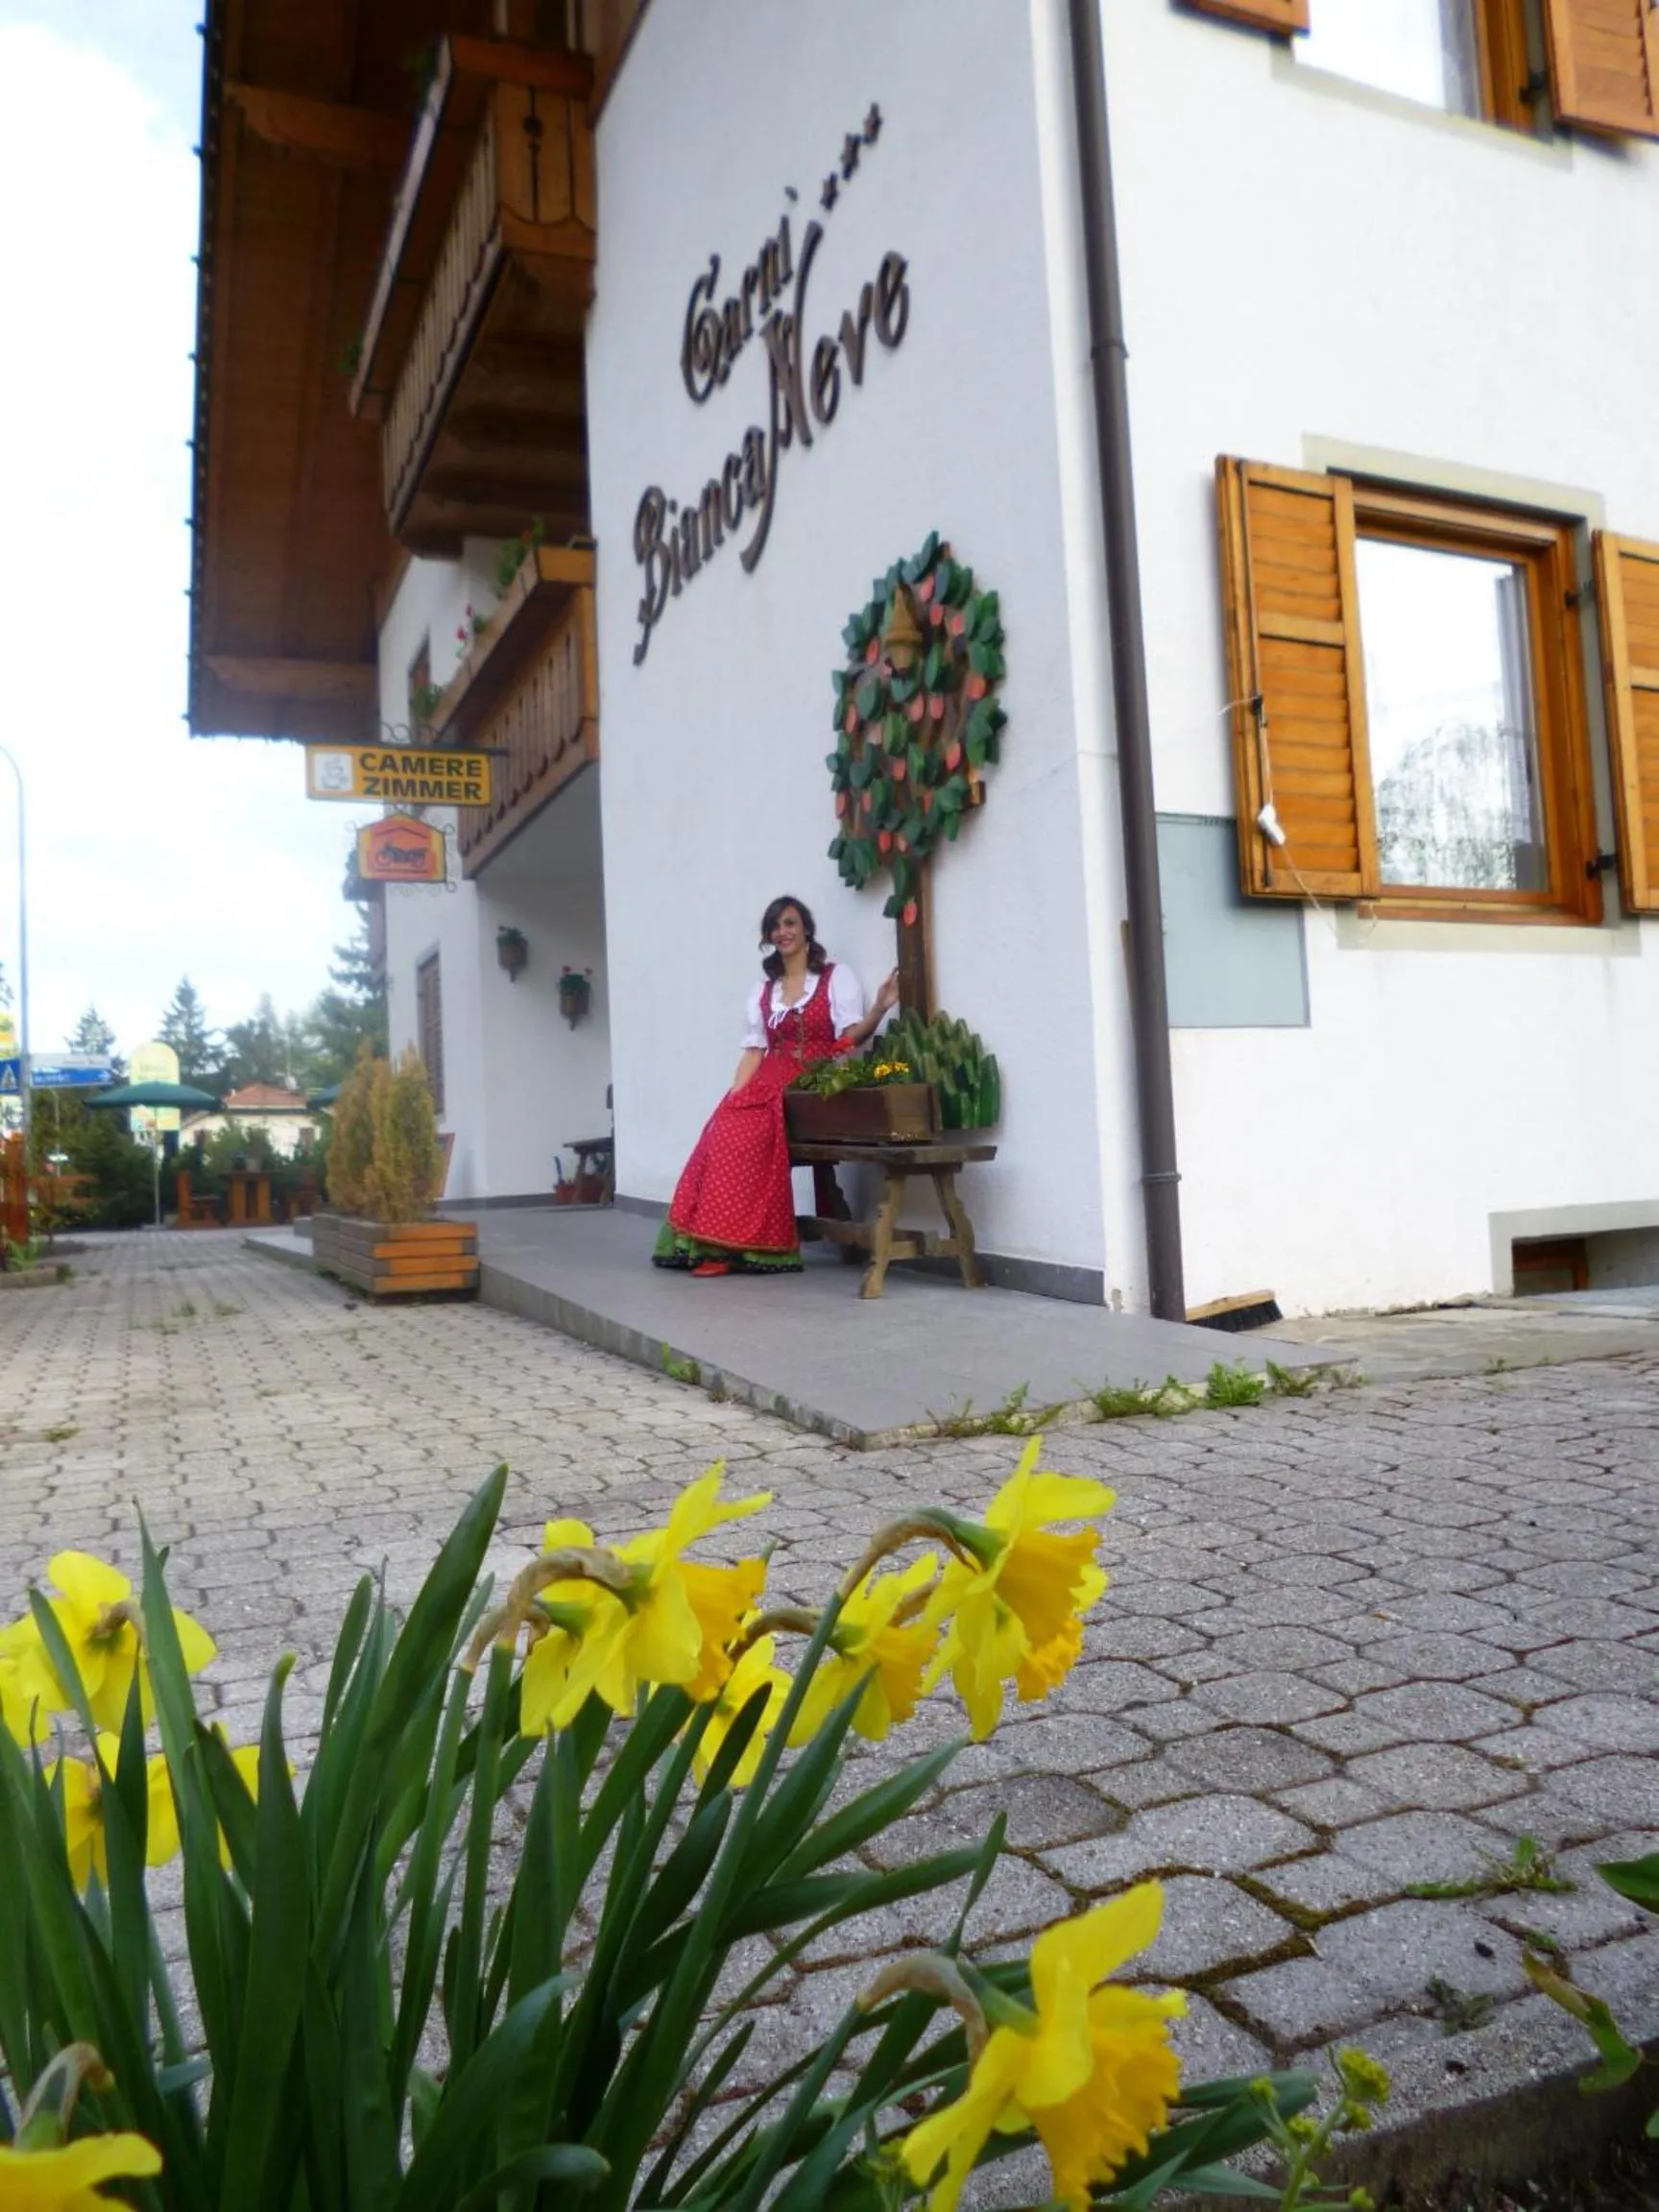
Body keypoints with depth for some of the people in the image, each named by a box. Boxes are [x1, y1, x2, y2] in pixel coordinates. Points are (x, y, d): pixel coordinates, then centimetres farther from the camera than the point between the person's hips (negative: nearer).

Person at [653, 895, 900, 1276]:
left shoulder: (836, 977, 7)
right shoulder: (763, 990, 21)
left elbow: (851, 1036, -5)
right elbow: (754, 1050, 12)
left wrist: (879, 1008, -24)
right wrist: (734, 1097, -4)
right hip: (770, 1083, 5)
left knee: (744, 1136, -29)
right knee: (724, 1130, -24)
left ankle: (732, 1245, -26)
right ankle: (716, 1242, -21)